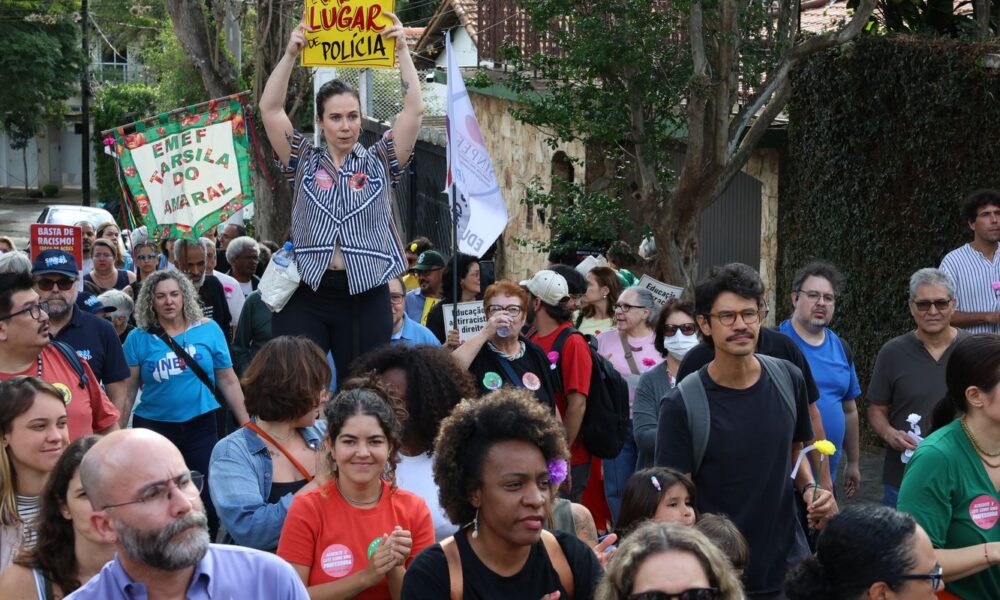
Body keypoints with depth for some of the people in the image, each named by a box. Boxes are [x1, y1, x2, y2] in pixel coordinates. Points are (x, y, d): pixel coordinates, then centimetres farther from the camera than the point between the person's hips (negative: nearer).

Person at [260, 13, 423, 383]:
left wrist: (402, 51, -5)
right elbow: (270, 109, -1)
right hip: (308, 294, 0)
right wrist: (291, 54, -8)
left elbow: (414, 110, -1)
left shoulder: (379, 163, 7)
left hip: (365, 296, 0)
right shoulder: (304, 162, 8)